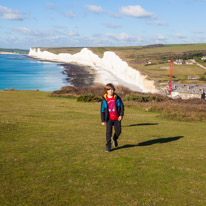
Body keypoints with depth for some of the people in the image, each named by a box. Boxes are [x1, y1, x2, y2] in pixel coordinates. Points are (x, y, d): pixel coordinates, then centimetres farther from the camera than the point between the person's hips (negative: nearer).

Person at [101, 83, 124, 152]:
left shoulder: (117, 98, -3)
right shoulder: (104, 99, -4)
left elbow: (122, 106, 1)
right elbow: (102, 110, 0)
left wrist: (121, 115, -12)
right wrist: (103, 120, -2)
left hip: (117, 118, 1)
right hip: (109, 118, -1)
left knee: (118, 131, 7)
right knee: (108, 132, -8)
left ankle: (114, 138, 41)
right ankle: (108, 146, 4)